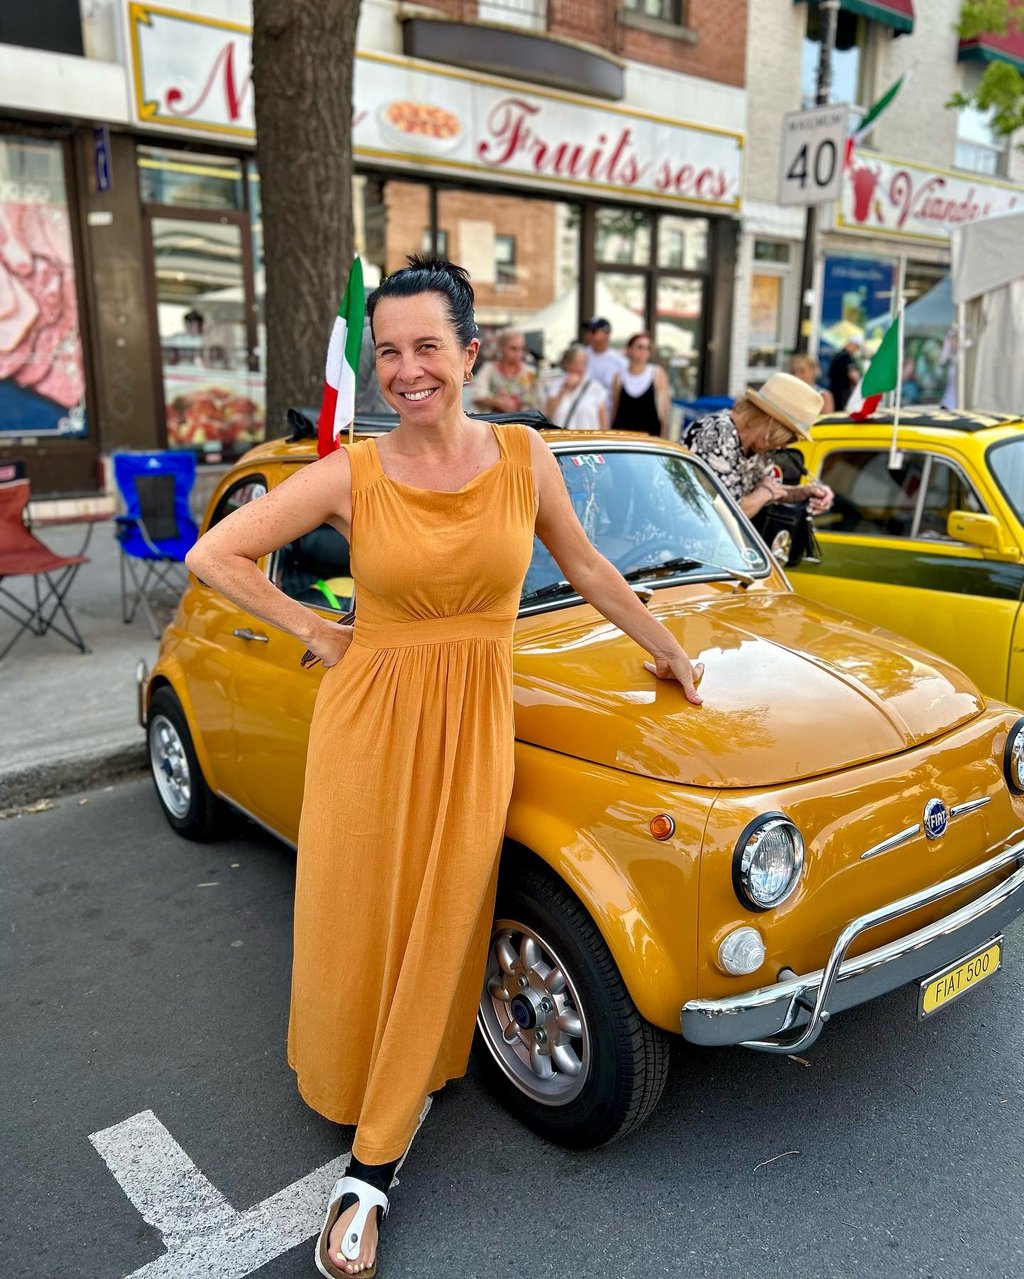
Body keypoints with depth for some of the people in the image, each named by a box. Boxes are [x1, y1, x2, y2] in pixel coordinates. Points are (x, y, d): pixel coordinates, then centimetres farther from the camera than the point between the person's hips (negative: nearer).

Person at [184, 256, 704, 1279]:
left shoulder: (523, 456, -2)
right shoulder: (351, 474, -7)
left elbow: (583, 567, 11)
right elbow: (213, 555, -3)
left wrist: (667, 652, 19)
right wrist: (316, 635, -3)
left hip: (473, 729, 1)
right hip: (367, 720, 0)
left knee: (438, 939, 6)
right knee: (353, 931, 10)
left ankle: (374, 1165, 25)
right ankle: (355, 1093, 43)